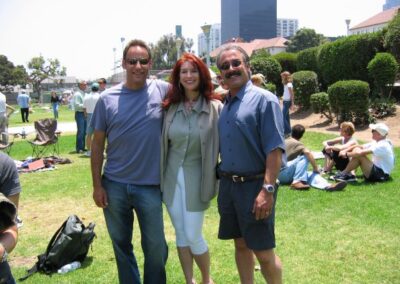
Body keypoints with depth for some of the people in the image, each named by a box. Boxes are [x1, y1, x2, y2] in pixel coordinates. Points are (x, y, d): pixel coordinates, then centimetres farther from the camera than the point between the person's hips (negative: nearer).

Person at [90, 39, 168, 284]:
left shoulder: (163, 90, -4)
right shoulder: (108, 99, -2)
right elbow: (97, 144, 1)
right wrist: (97, 185, -1)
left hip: (150, 185, -1)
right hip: (114, 185, 2)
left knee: (156, 246, 8)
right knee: (121, 243, 17)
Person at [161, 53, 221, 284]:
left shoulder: (215, 108, -9)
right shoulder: (170, 107, 0)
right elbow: (163, 144, 6)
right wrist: (160, 174, 5)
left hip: (196, 177, -3)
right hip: (172, 176, 4)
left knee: (194, 235, 1)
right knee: (181, 234, 13)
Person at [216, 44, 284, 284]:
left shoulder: (264, 99, -11)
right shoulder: (223, 105, 11)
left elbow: (275, 149, -17)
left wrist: (268, 190, -22)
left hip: (255, 185, -6)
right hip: (228, 185, 7)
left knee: (263, 251, 1)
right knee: (240, 244, 16)